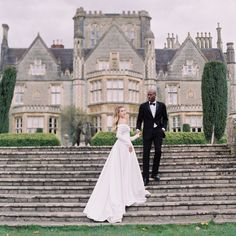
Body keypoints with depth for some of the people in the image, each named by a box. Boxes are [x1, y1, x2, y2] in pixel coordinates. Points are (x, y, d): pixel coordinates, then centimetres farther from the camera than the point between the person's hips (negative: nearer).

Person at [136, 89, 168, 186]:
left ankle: (155, 173, 14)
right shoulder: (143, 106, 4)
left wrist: (163, 127, -3)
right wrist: (138, 128, -9)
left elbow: (165, 118, 12)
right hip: (147, 131, -1)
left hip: (158, 131, 1)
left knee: (158, 151, -6)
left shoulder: (161, 105, 6)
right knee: (146, 153, -4)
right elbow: (139, 119, 7)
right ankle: (145, 177, -1)